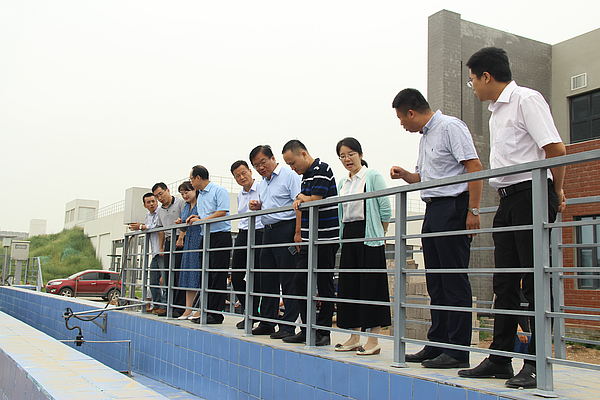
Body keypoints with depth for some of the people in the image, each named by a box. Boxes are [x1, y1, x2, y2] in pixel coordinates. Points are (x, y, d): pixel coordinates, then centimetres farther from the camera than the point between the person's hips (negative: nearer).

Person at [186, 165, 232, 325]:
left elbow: (222, 213, -15)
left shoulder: (219, 190, -5)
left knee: (218, 276, -8)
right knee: (207, 275, 9)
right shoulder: (200, 196, 22)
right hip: (205, 237, 9)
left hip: (220, 235, -9)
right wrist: (196, 218, 5)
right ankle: (207, 311, 13)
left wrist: (201, 220, -12)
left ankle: (216, 314, -7)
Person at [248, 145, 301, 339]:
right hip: (268, 232, 8)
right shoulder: (262, 184, 21)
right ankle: (266, 323, 19)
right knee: (267, 279, 11)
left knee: (288, 280, -6)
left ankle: (288, 325, -1)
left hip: (286, 229, -8)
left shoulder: (289, 175, -4)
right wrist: (256, 207, 8)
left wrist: (298, 232, -23)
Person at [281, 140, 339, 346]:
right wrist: (300, 200, -3)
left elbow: (315, 200, -18)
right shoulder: (306, 174, 19)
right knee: (300, 281, 8)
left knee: (324, 286, -2)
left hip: (325, 238, -9)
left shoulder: (321, 169, -9)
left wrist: (301, 198, -1)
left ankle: (323, 333, 5)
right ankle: (307, 330, 16)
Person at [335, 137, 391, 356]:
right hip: (348, 236, 7)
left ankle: (373, 340, -2)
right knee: (349, 285, 6)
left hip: (368, 235, -7)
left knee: (370, 285, -6)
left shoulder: (373, 176, -3)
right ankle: (354, 337, 15)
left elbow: (385, 210, -4)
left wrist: (379, 235, 0)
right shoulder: (342, 183, 16)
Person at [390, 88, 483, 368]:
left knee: (455, 281, -7)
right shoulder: (425, 137, 21)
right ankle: (436, 345, 17)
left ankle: (457, 351, -3)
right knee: (435, 282, 10)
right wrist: (405, 175, 10)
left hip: (453, 207, -9)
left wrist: (473, 210, -21)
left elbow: (474, 167, -15)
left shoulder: (450, 127, -7)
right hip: (432, 209, 10)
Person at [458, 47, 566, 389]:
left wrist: (555, 192, -4)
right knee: (505, 283, 8)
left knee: (535, 281, -7)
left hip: (532, 194, -9)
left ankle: (536, 364, 0)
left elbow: (556, 149, -14)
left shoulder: (527, 99, -7)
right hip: (507, 200, 9)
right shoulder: (497, 111, 21)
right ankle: (500, 359, 14)